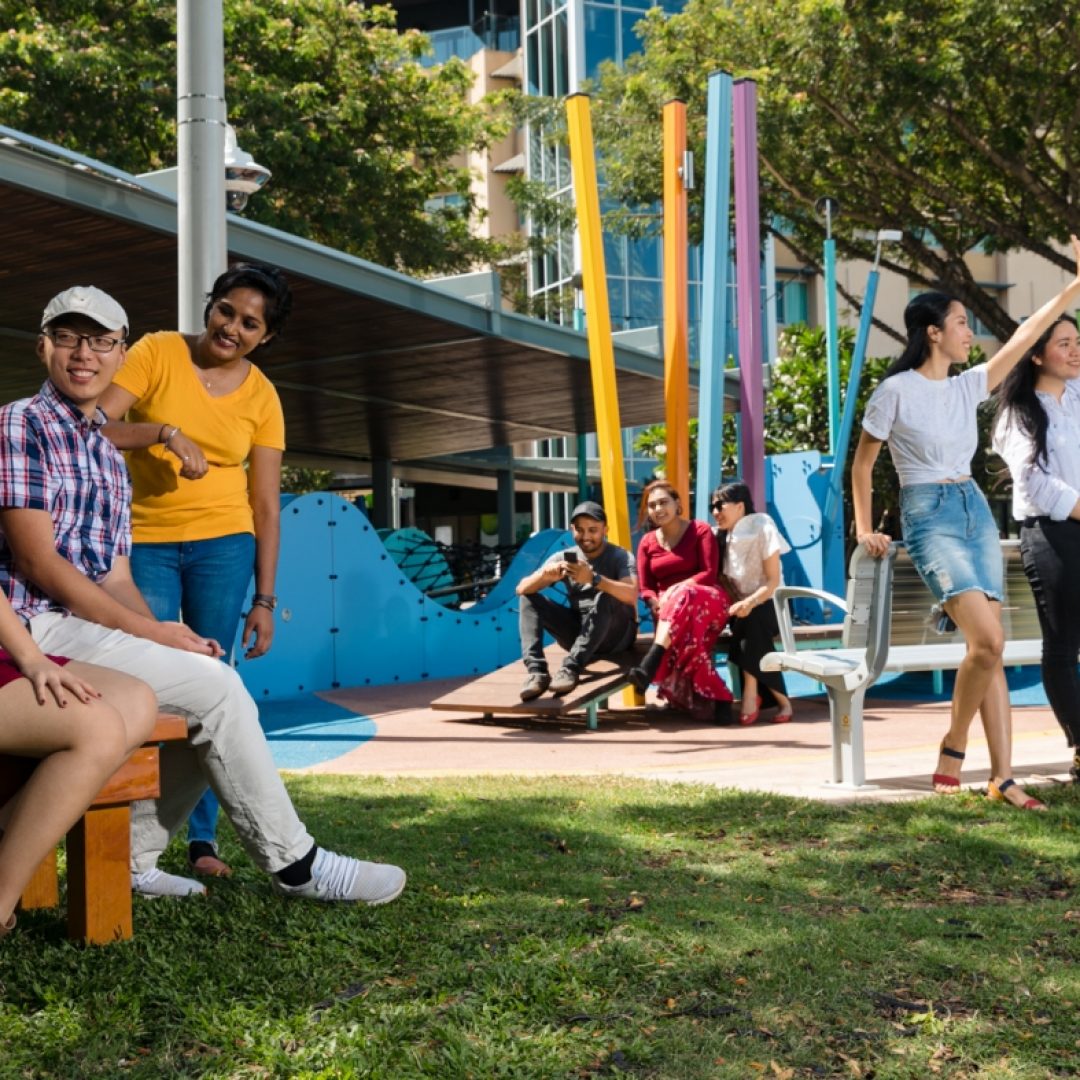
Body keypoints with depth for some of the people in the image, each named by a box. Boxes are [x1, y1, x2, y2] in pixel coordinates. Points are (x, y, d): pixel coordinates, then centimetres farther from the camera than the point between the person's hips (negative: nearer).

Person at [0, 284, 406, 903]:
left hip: (89, 627, 9)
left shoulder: (110, 460, 20)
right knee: (214, 687, -16)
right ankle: (293, 863, -6)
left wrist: (166, 636, -4)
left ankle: (132, 855, 6)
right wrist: (151, 633, -16)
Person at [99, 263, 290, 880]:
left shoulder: (262, 397, 2)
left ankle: (203, 837, 5)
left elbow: (267, 506, 3)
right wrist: (164, 432, -25)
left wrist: (265, 601, 1)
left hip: (223, 545, 1)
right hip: (146, 543, -1)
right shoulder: (157, 352, -2)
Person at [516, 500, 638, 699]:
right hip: (579, 632, 4)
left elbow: (631, 595, -27)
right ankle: (536, 670, -31)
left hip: (616, 633, -4)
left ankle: (571, 667, -41)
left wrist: (593, 579, -41)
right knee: (529, 598, -12)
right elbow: (522, 589, -5)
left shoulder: (620, 556, -7)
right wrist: (544, 575, -27)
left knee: (605, 598, -34)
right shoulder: (563, 557, 4)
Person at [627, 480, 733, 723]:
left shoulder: (700, 531, 3)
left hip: (706, 601, -3)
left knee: (683, 595, -42)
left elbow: (709, 574, -8)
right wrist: (657, 604, -15)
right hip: (669, 611, 3)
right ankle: (716, 699, -34)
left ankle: (650, 664, -57)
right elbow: (645, 588, 9)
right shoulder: (647, 542, 14)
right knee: (685, 639, -36)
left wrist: (676, 591, -22)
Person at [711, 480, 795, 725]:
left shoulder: (762, 529, -11)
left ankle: (751, 696, -33)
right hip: (741, 607, 4)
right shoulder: (721, 536, 6)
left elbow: (774, 582, -15)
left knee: (751, 620, -36)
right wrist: (733, 602, -18)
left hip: (767, 604, -4)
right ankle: (781, 701, -23)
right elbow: (722, 579, 3)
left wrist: (750, 603, -32)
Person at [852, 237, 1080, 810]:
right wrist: (865, 530, 2)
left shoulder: (967, 386, 12)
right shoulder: (895, 391, -6)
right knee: (986, 639, -20)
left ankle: (1002, 776, 0)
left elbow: (1025, 334, 11)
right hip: (930, 518, -7)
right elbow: (862, 463, 2)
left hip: (976, 511, 7)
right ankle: (953, 746, 0)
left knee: (989, 646, 0)